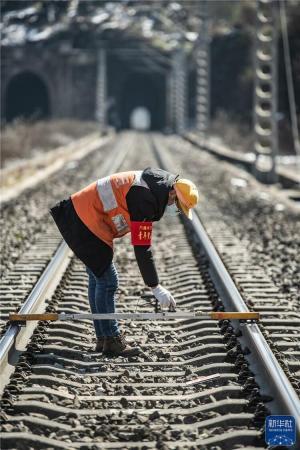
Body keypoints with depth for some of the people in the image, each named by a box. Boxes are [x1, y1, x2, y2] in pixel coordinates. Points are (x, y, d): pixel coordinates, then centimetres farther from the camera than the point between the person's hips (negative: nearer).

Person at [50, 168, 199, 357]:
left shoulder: (157, 180, 4)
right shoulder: (146, 201, -26)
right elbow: (142, 248, -25)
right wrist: (155, 287, -22)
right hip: (86, 222, -11)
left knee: (97, 279, 15)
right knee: (107, 281, -7)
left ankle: (103, 339, 22)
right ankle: (112, 340, -1)